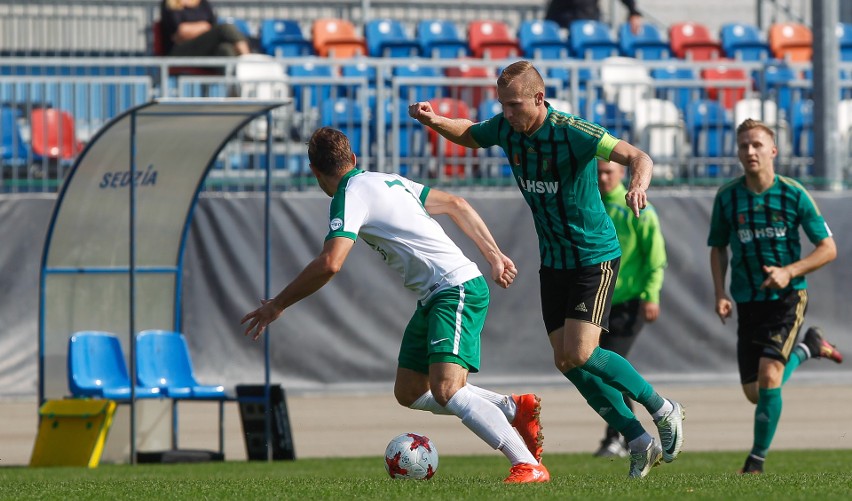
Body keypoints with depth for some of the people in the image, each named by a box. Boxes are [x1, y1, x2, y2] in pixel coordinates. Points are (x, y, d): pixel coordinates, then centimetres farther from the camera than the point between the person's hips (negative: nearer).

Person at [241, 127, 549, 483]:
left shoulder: (350, 196, -11)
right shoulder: (388, 181, 18)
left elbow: (329, 264, -23)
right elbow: (456, 205, 23)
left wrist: (277, 305, -14)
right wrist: (495, 257, 24)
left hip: (457, 290, -10)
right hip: (434, 297, 10)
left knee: (445, 390, -23)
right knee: (409, 393, 13)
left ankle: (528, 465, -25)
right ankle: (515, 409, 18)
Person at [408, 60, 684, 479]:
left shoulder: (572, 133, -23)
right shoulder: (506, 128, -4)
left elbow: (638, 157, -31)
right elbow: (468, 135, 17)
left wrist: (637, 185, -54)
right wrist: (435, 121, -4)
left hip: (595, 257, -7)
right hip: (553, 260, 7)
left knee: (580, 354, -18)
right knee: (565, 361, 1)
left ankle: (663, 410, 2)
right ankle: (639, 443, 11)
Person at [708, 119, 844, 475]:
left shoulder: (794, 195, -9)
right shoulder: (727, 198, -2)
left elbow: (828, 249, -5)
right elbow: (718, 248, 12)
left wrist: (789, 272, -19)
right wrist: (720, 294, -2)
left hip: (787, 298, -4)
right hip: (747, 300, 4)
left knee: (768, 374, -21)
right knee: (755, 393, 7)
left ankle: (758, 458, -8)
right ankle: (807, 348, 36)